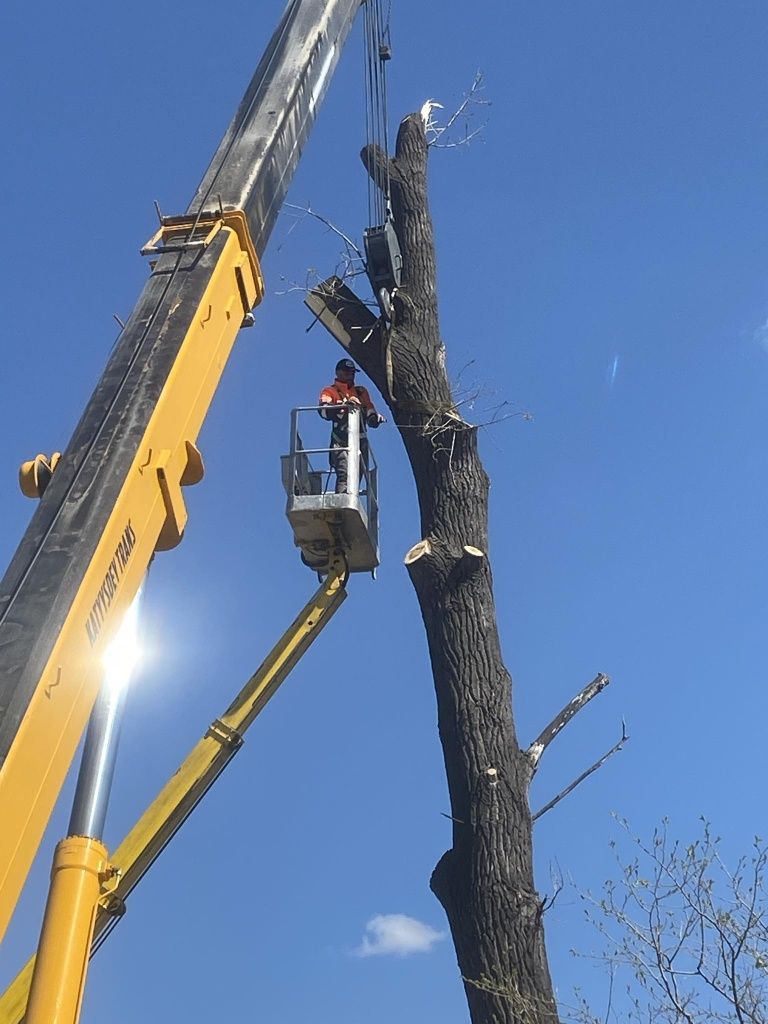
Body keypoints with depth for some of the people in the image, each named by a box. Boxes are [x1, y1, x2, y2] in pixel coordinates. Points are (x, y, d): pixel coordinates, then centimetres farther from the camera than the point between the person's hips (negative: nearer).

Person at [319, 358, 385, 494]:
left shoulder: (361, 392, 25)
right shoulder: (330, 391, 8)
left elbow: (370, 417, 18)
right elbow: (324, 411, -14)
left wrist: (376, 418, -6)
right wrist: (344, 403, -29)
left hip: (360, 443, 5)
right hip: (340, 443, -5)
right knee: (344, 476, -20)